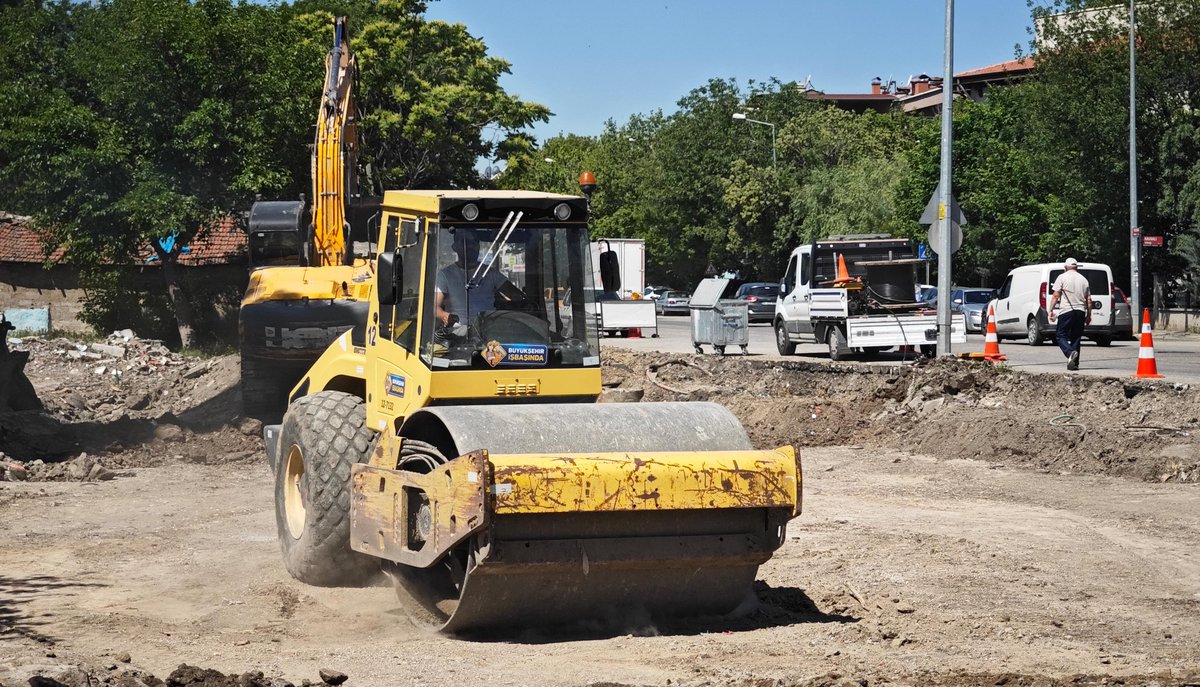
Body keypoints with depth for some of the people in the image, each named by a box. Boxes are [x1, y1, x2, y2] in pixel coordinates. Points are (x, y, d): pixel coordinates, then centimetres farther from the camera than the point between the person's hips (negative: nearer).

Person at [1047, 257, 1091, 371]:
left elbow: (1056, 296, -7)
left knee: (1060, 335, 0)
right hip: (1080, 311, 5)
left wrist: (1051, 310, -3)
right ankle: (1075, 363, 8)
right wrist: (1089, 315, 19)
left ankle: (1070, 353, -25)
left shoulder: (1062, 277, 0)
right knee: (1076, 337, 10)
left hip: (1067, 311, -5)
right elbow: (1088, 300, 13)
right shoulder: (1083, 279, 14)